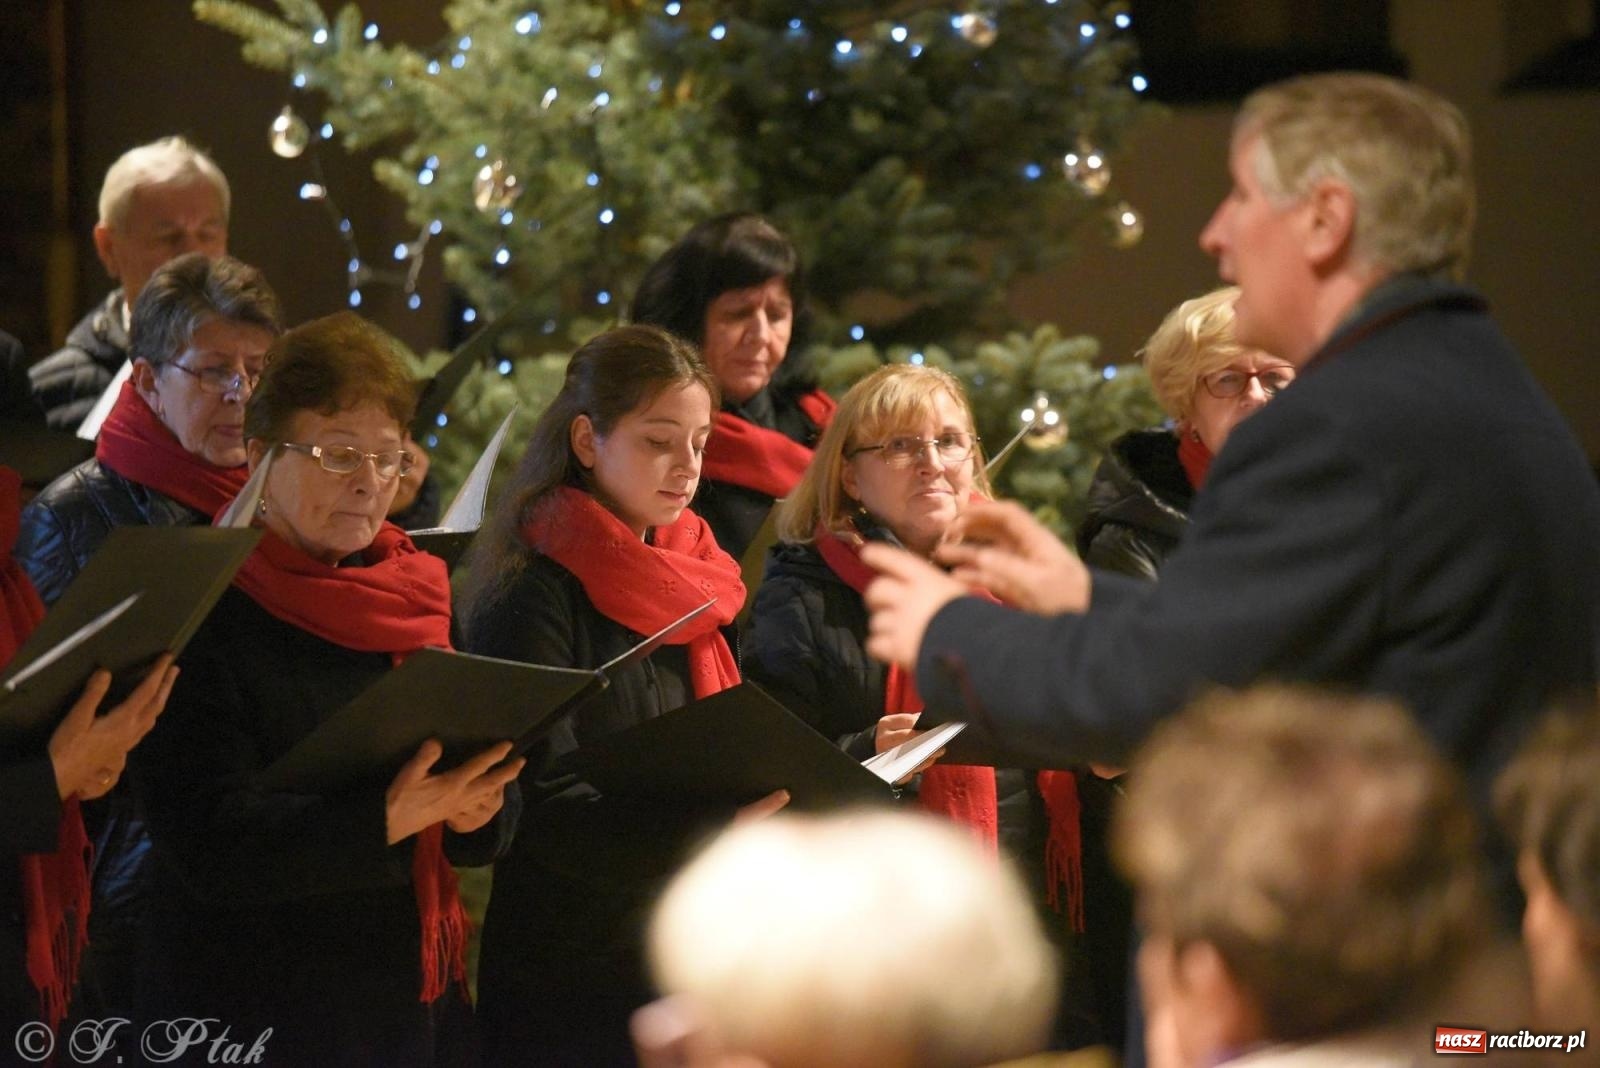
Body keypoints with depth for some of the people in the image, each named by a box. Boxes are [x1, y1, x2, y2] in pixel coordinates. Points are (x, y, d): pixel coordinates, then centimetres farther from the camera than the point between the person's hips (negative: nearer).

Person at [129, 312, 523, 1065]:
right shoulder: (202, 618, -9)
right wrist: (388, 819, -29)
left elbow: (494, 823, 8)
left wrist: (474, 809, -14)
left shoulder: (418, 599, 9)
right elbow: (210, 845, -19)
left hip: (420, 1003, 6)